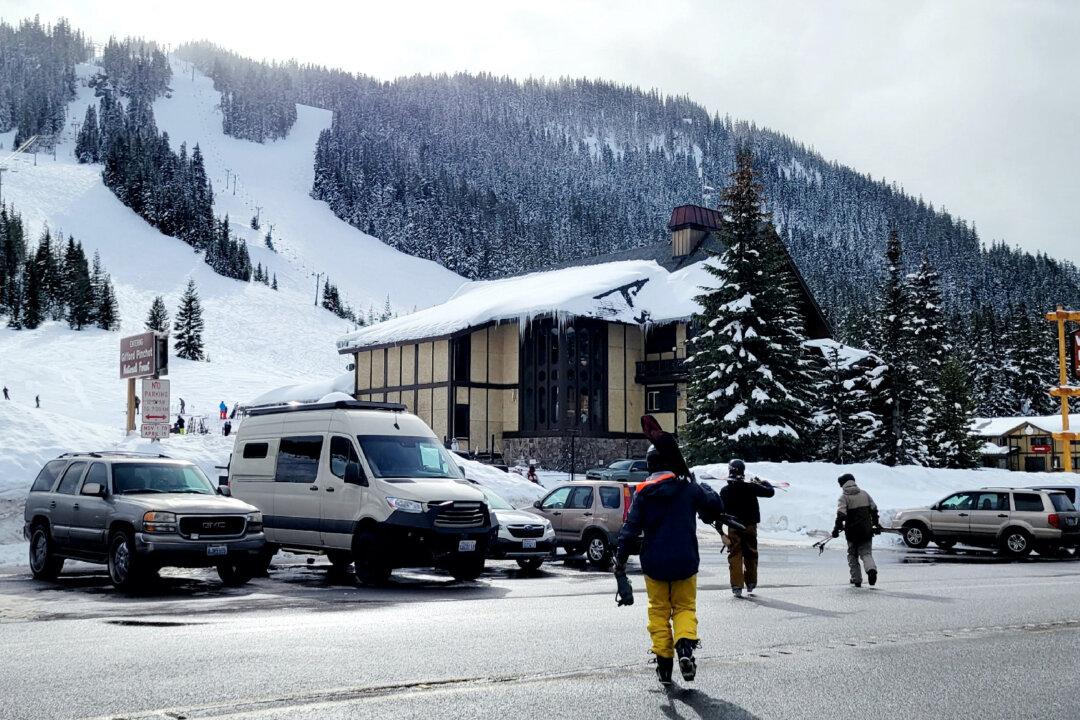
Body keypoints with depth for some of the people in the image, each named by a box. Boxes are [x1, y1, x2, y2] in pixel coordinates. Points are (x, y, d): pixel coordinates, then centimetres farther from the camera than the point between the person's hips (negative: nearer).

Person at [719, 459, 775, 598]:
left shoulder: (725, 491, -5)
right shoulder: (751, 487, -10)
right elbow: (770, 492, -1)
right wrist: (763, 483, 16)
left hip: (733, 528, 0)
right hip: (750, 526, 0)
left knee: (735, 557, 4)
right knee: (750, 556, 15)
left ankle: (737, 587, -3)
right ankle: (751, 585, 24)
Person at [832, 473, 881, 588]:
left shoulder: (844, 497, -8)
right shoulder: (864, 493, 7)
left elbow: (841, 514, -19)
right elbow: (874, 510, 12)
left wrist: (837, 528, -14)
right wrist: (877, 524, 22)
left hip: (852, 532, -3)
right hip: (866, 530, 3)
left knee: (852, 555, 14)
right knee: (866, 552, 10)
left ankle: (856, 579, 12)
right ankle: (871, 568, -20)